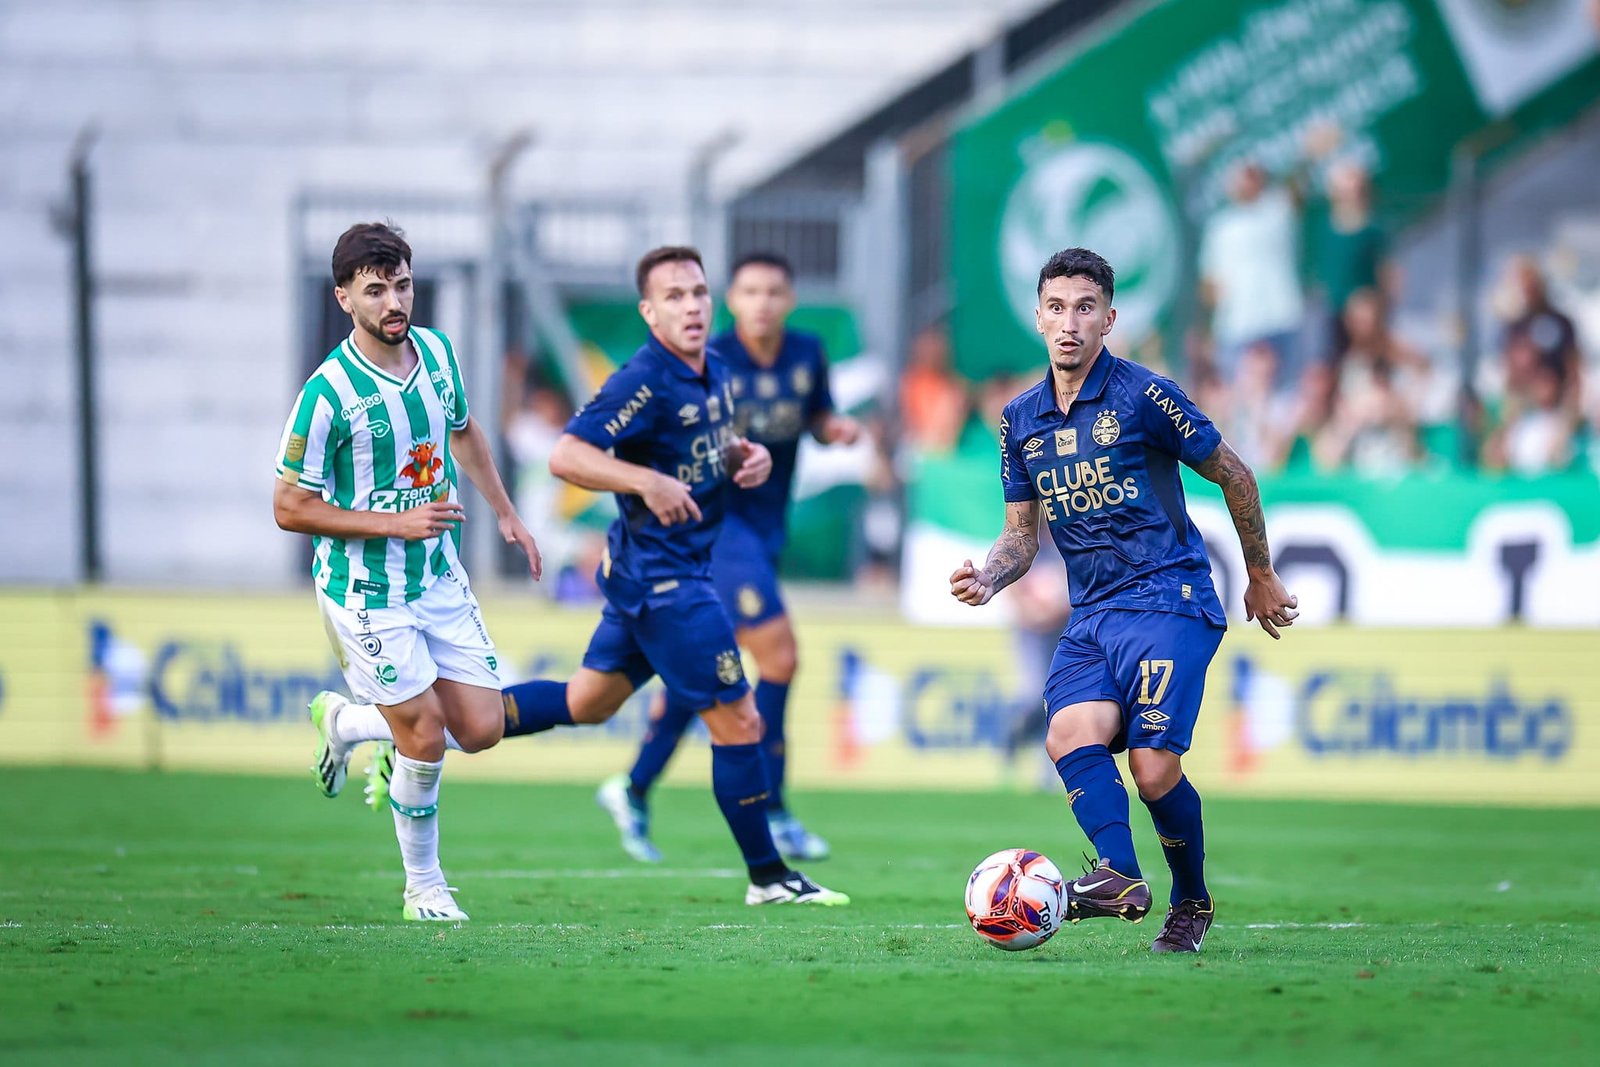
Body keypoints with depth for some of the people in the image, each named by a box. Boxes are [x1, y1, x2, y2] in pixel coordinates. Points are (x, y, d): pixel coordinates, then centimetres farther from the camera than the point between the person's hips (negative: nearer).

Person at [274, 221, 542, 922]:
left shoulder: (438, 351, -1)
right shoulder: (329, 393, -20)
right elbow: (290, 508, -16)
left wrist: (506, 514, 23)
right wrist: (397, 524, -20)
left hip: (441, 575, 6)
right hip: (365, 591, -6)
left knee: (480, 729, 3)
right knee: (425, 738, -6)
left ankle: (344, 722, 28)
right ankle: (424, 887, 15)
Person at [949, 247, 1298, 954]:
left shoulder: (1145, 396, -6)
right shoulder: (1021, 419, 11)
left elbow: (1233, 476, 6)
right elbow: (1022, 532, 18)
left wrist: (1261, 577, 14)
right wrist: (987, 578, -5)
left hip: (1169, 599, -5)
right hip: (1089, 616, 5)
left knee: (1153, 767, -16)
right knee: (1070, 735, -24)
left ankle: (1192, 900, 7)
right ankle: (1120, 877, -39)